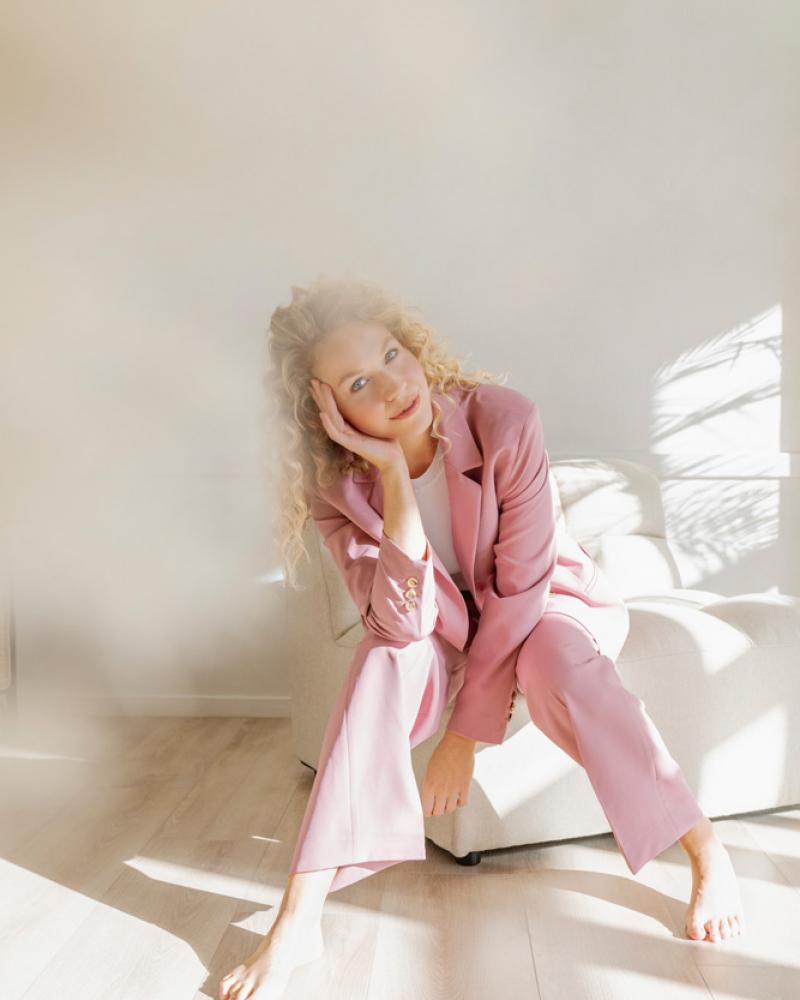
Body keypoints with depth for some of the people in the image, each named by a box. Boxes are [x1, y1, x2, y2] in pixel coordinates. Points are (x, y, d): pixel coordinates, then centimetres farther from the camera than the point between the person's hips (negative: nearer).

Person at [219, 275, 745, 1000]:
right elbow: (408, 622, -32)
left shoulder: (504, 420, -28)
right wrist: (394, 472, -40)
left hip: (547, 601, -1)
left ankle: (708, 852, -17)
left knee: (556, 656, -35)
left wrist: (465, 734, -21)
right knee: (388, 658, -30)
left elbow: (519, 587, -25)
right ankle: (299, 920, -26)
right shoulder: (337, 486, -20)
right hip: (443, 629, 2)